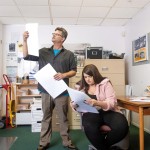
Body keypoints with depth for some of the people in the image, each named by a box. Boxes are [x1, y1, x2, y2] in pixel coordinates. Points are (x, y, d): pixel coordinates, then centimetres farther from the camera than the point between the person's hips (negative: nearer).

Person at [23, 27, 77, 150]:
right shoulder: (43, 52, 9)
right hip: (46, 90, 2)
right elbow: (26, 56, 5)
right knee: (46, 117, 11)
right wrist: (25, 40, -6)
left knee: (63, 117, 7)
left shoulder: (69, 54, 5)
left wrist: (64, 75, -15)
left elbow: (74, 71, 4)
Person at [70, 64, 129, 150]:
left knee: (122, 127, -30)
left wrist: (96, 103, -29)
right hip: (91, 113, 1)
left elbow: (112, 103, -10)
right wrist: (74, 104, -14)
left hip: (107, 112, 0)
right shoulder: (82, 87, 13)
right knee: (90, 128, -35)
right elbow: (75, 105, 12)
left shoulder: (105, 83, 2)